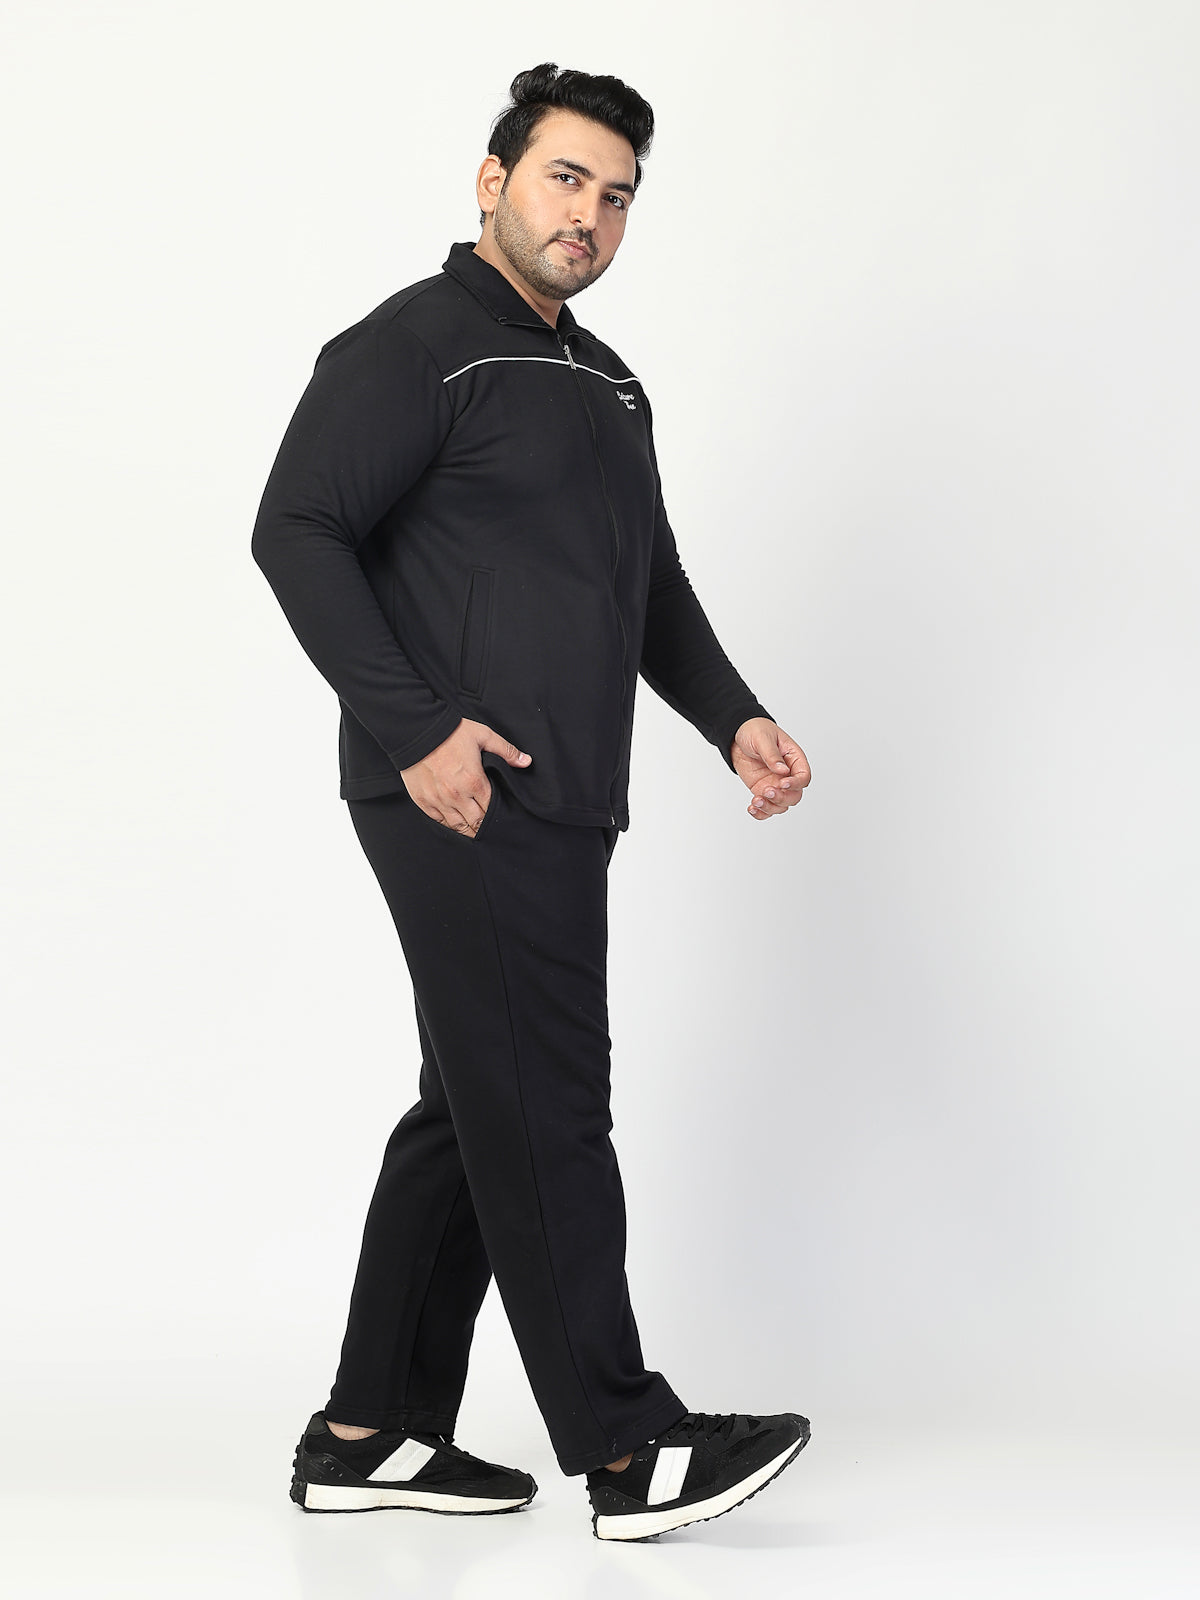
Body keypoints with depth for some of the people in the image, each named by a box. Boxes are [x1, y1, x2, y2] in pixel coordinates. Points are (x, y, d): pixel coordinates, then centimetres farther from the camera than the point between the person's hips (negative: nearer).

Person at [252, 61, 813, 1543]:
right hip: (464, 800, -9)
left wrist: (735, 720, 13)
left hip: (555, 809, 9)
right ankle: (627, 1449, -2)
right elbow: (298, 531, -13)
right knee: (545, 1112, -7)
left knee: (475, 1112, 11)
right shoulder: (414, 346, -5)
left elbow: (652, 586, 28)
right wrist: (417, 727, -20)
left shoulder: (607, 383, 23)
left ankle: (369, 1432, 20)